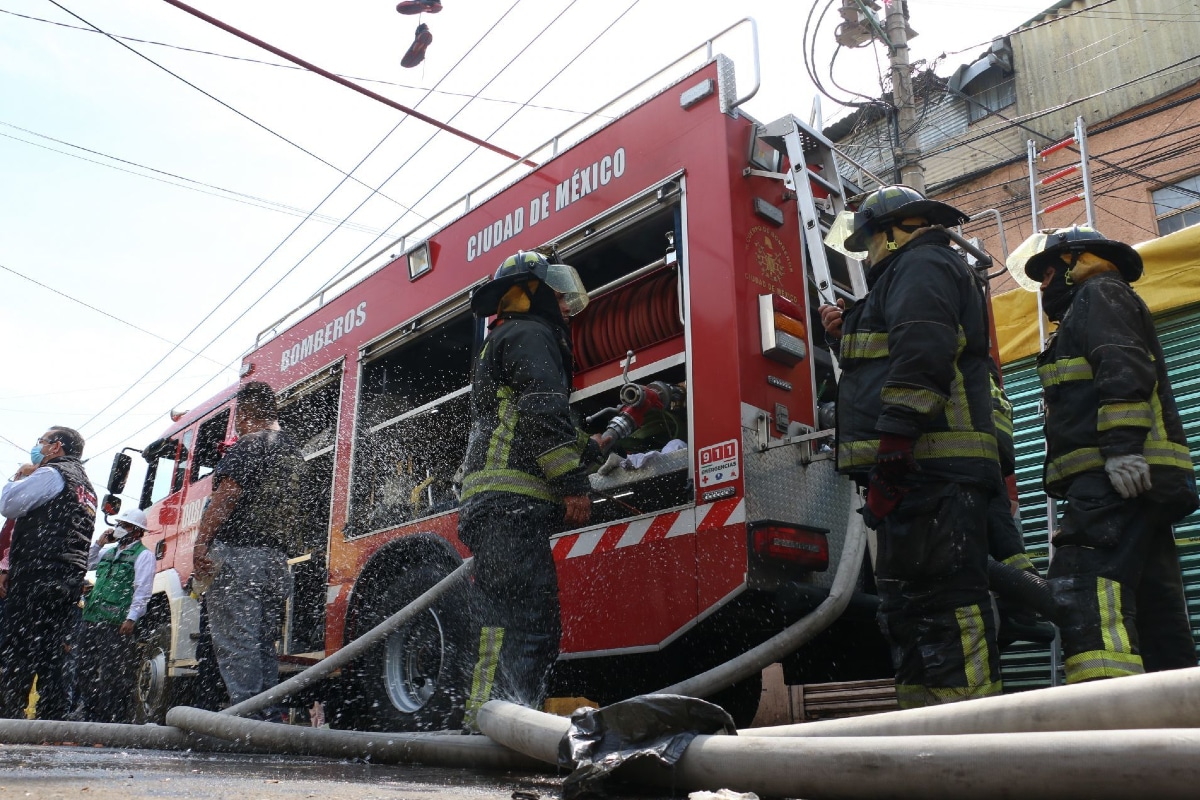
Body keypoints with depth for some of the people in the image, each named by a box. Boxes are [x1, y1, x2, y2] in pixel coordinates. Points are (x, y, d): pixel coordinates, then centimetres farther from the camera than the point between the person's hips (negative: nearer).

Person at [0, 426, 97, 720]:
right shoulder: (86, 487, 26)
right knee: (50, 655, 8)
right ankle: (53, 720, 5)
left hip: (37, 577, -9)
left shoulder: (51, 473, -3)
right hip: (69, 582, 9)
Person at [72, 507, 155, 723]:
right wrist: (98, 544, 16)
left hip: (118, 623, -8)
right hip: (92, 618, 8)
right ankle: (86, 710, 21)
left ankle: (112, 715, -2)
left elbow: (142, 590, -11)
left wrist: (131, 618, -20)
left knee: (113, 672, -6)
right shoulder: (109, 551, 21)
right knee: (85, 667, 12)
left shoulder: (143, 555, -3)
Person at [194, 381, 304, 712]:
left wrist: (200, 543, -17)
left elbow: (227, 494, -15)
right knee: (264, 644, 10)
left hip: (238, 553, -8)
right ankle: (266, 717, 10)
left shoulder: (251, 443, -6)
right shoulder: (293, 451, 20)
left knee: (235, 641, -8)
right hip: (277, 560, 8)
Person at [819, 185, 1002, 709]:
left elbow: (920, 358, -19)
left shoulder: (921, 264, -1)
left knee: (941, 600, -14)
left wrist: (890, 452, -24)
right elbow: (886, 367, 38)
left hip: (928, 467, -11)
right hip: (923, 474, 11)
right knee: (908, 608, 9)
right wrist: (848, 336, 28)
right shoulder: (913, 273, 31)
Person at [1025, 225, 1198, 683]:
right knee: (1154, 606, 8)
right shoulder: (1087, 314, 34)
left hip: (1117, 475, -11)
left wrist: (1122, 445, -24)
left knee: (1084, 588, -23)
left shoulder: (1099, 293, 5)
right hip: (1139, 480, 11)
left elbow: (1124, 368, -13)